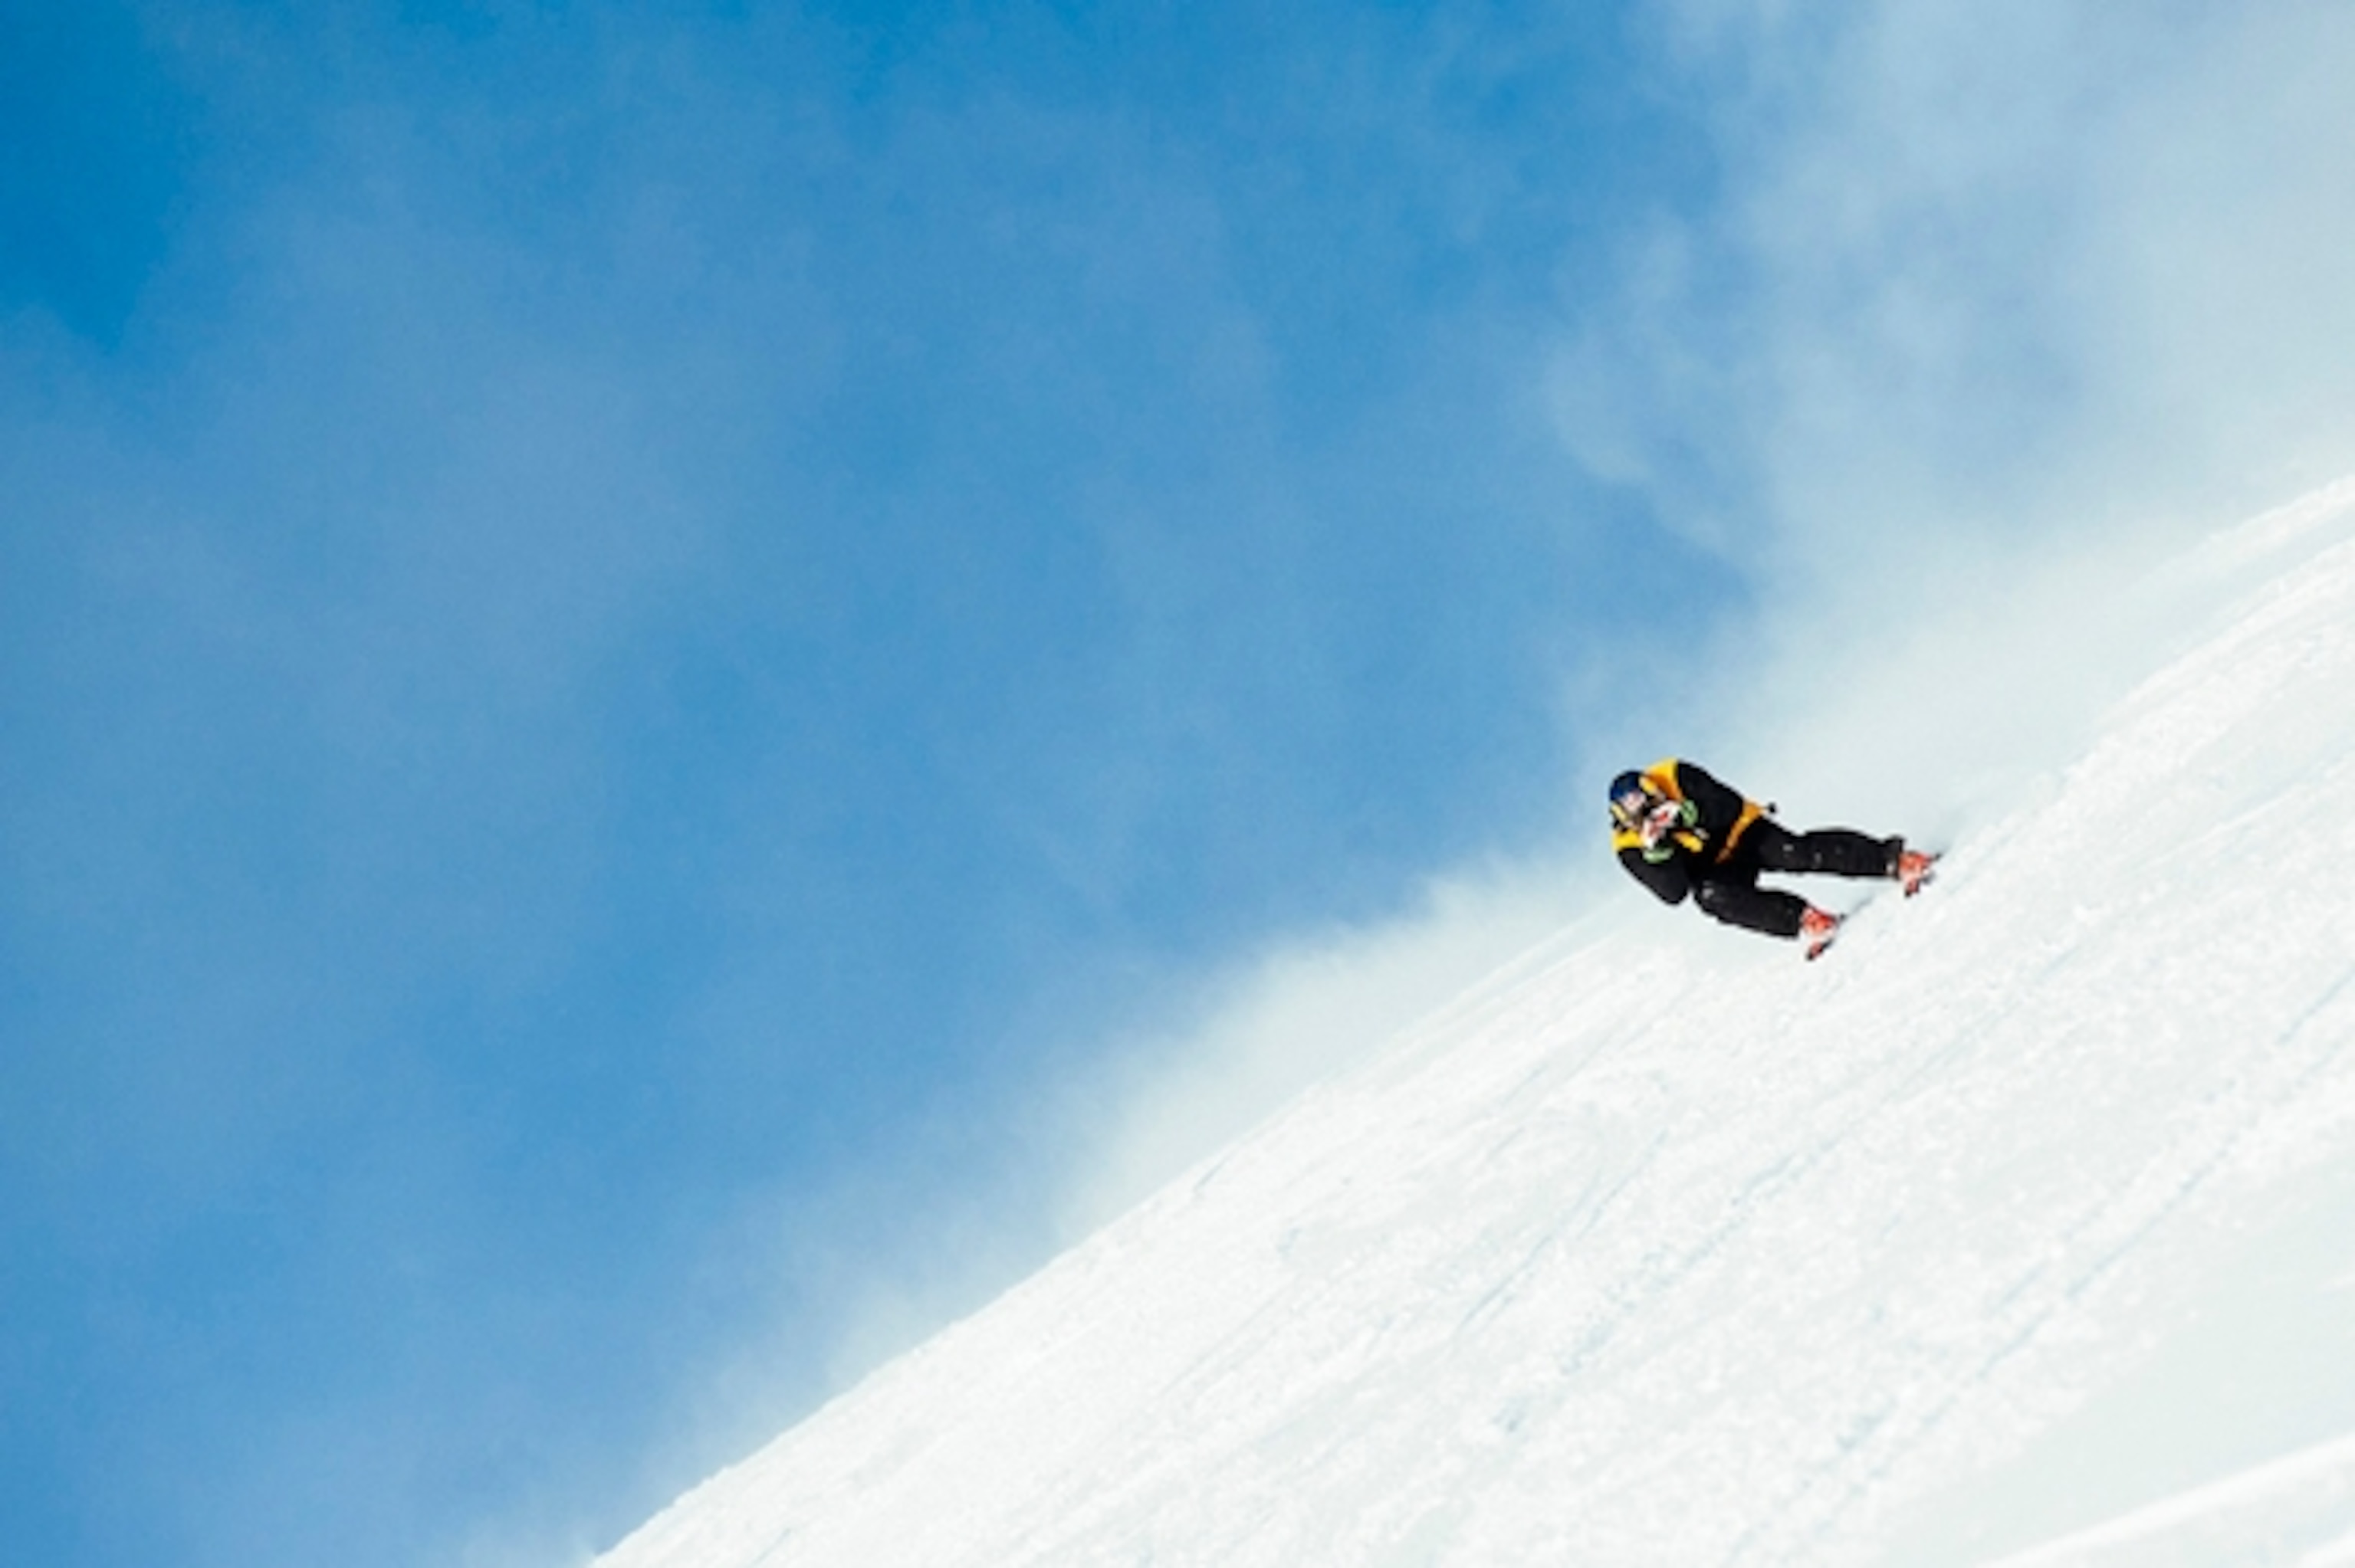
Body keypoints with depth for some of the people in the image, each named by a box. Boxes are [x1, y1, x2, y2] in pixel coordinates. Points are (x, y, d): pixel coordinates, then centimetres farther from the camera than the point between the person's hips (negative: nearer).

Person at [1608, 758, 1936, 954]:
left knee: (1797, 851, -26)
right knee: (1711, 896, -32)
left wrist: (1686, 814, -35)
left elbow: (1728, 808, -20)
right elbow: (1674, 892, -21)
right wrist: (1657, 849, -36)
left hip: (1742, 835, -1)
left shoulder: (1674, 777, -18)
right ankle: (1803, 919, -32)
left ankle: (1892, 858, -24)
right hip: (1714, 872, 1)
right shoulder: (1630, 847, -15)